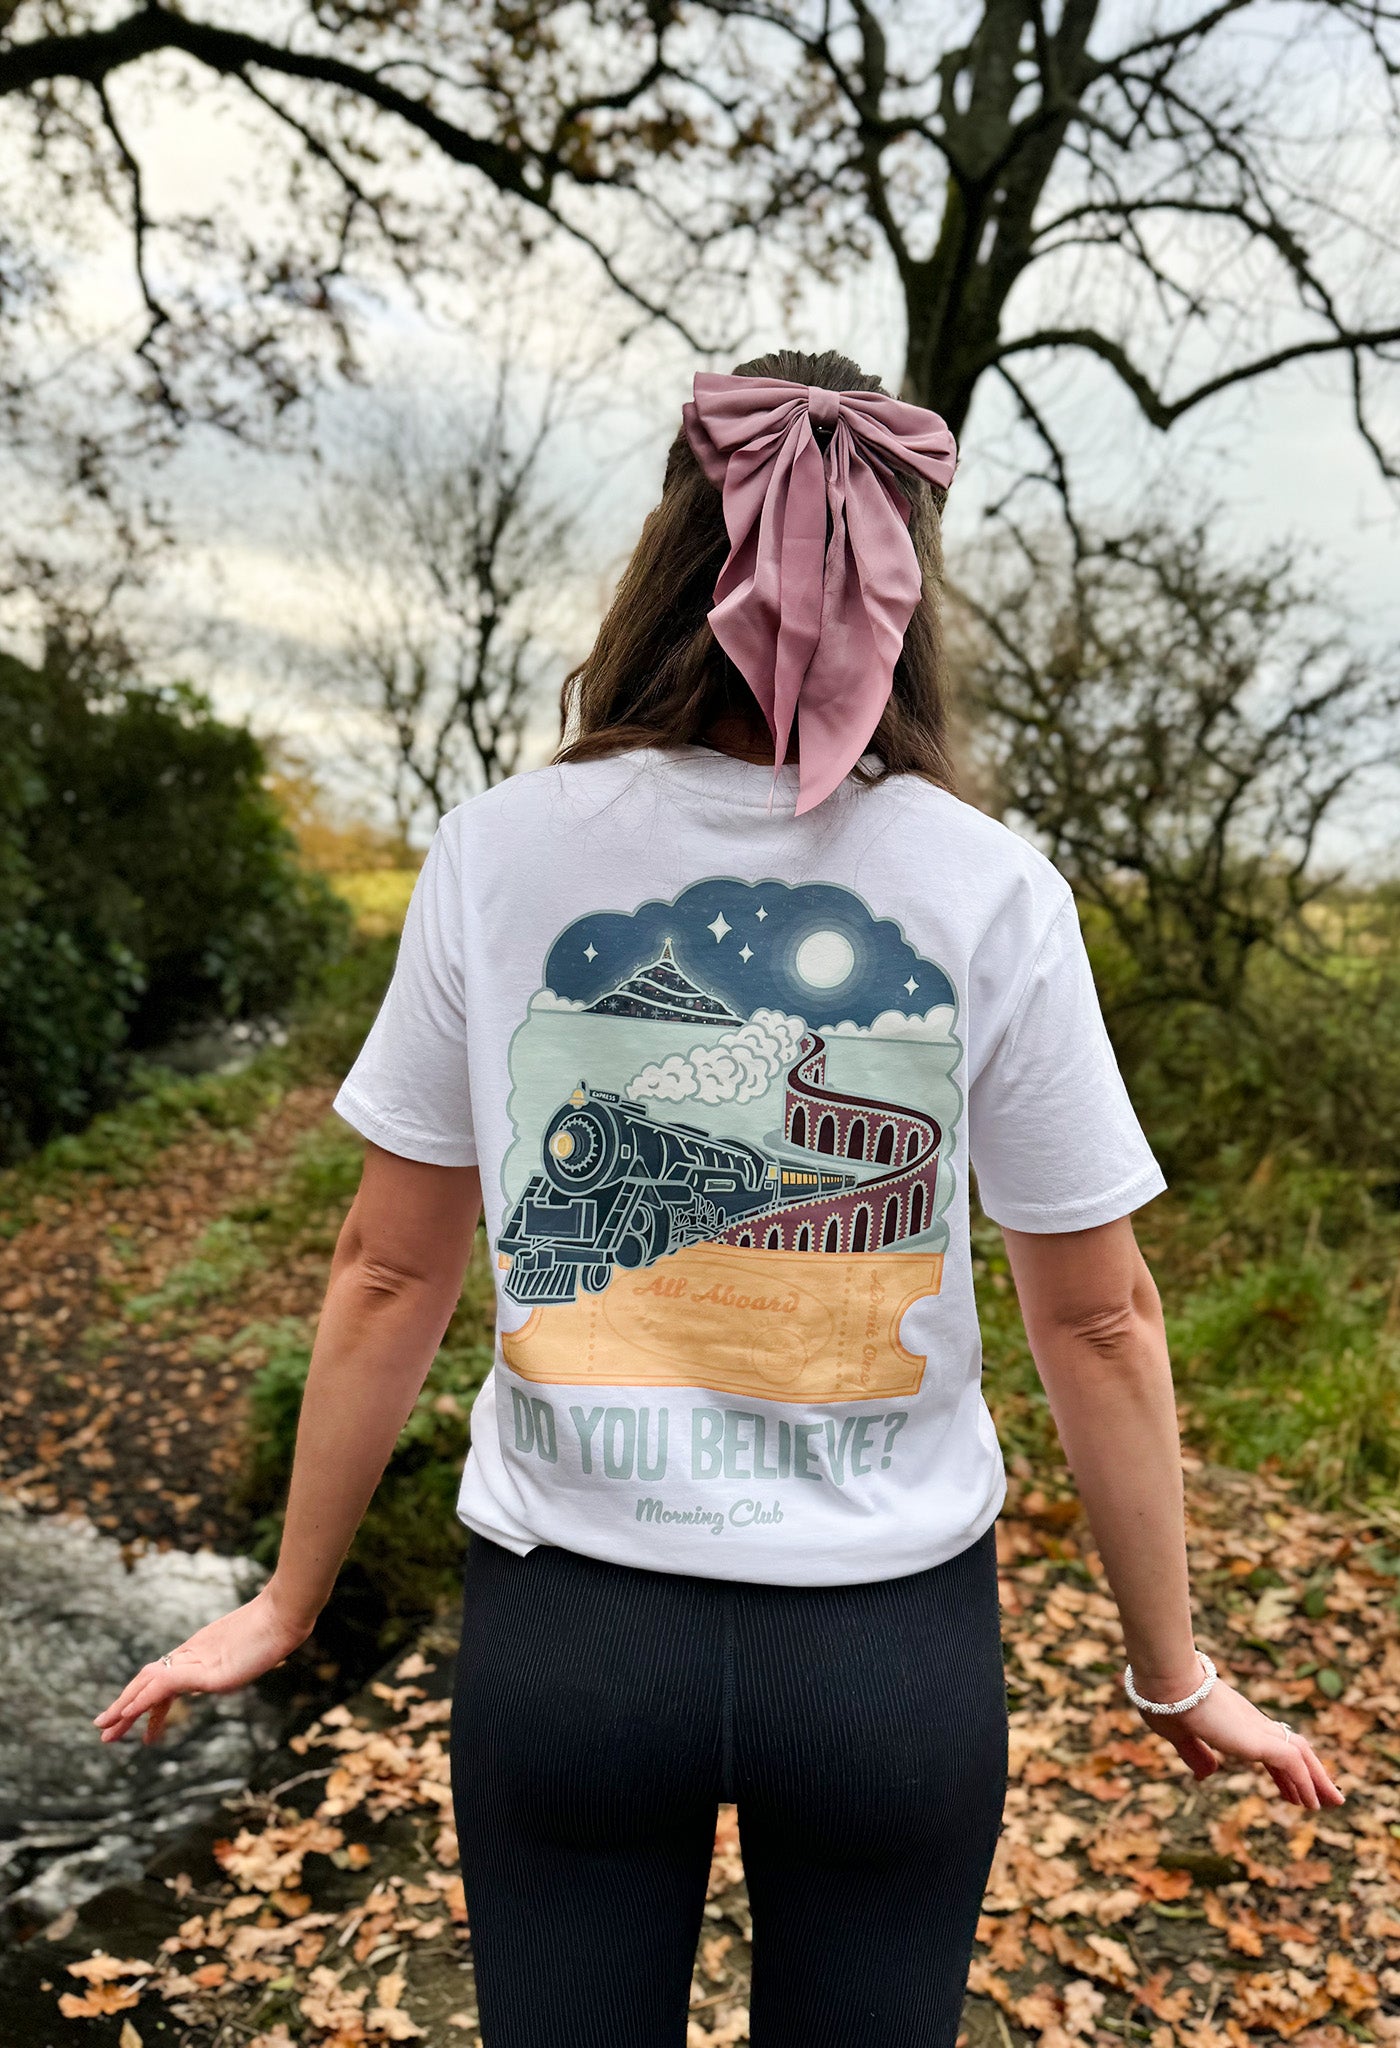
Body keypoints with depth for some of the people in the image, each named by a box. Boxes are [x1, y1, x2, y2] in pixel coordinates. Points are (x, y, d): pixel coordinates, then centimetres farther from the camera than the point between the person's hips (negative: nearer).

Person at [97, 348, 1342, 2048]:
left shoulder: (501, 855, -9)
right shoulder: (988, 893, -11)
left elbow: (389, 1274, -3)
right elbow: (1099, 1321, -4)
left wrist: (288, 1605, 11)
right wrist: (1172, 1675, 9)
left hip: (562, 1628, 0)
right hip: (893, 1638, 0)